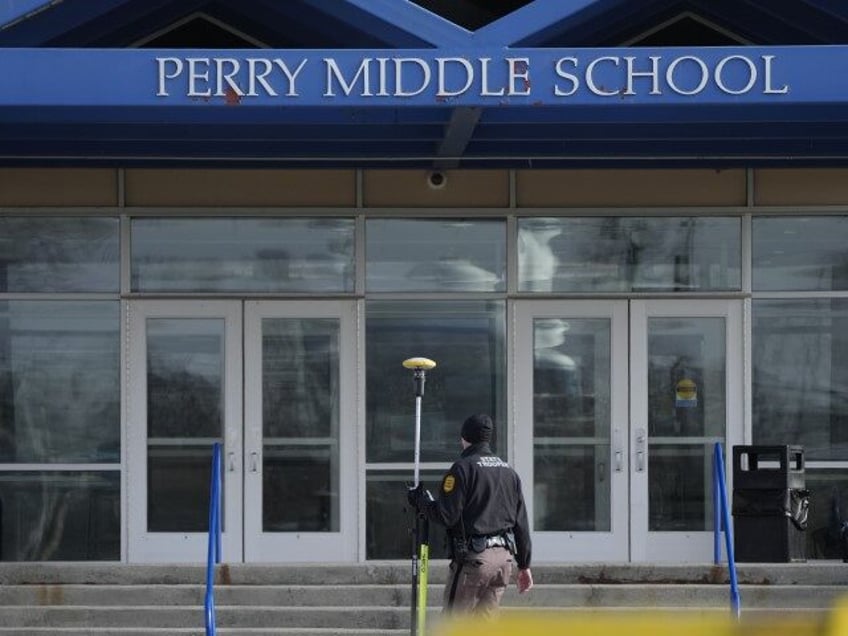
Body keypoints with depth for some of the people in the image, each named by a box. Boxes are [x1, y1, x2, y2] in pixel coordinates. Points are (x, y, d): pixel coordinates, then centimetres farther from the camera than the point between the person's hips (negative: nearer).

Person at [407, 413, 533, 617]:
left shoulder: (463, 468, -7)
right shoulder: (509, 472, 14)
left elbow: (446, 516, -13)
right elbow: (521, 522, 15)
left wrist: (421, 500, 4)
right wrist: (524, 565, 20)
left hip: (473, 557, -7)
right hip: (504, 556, 7)